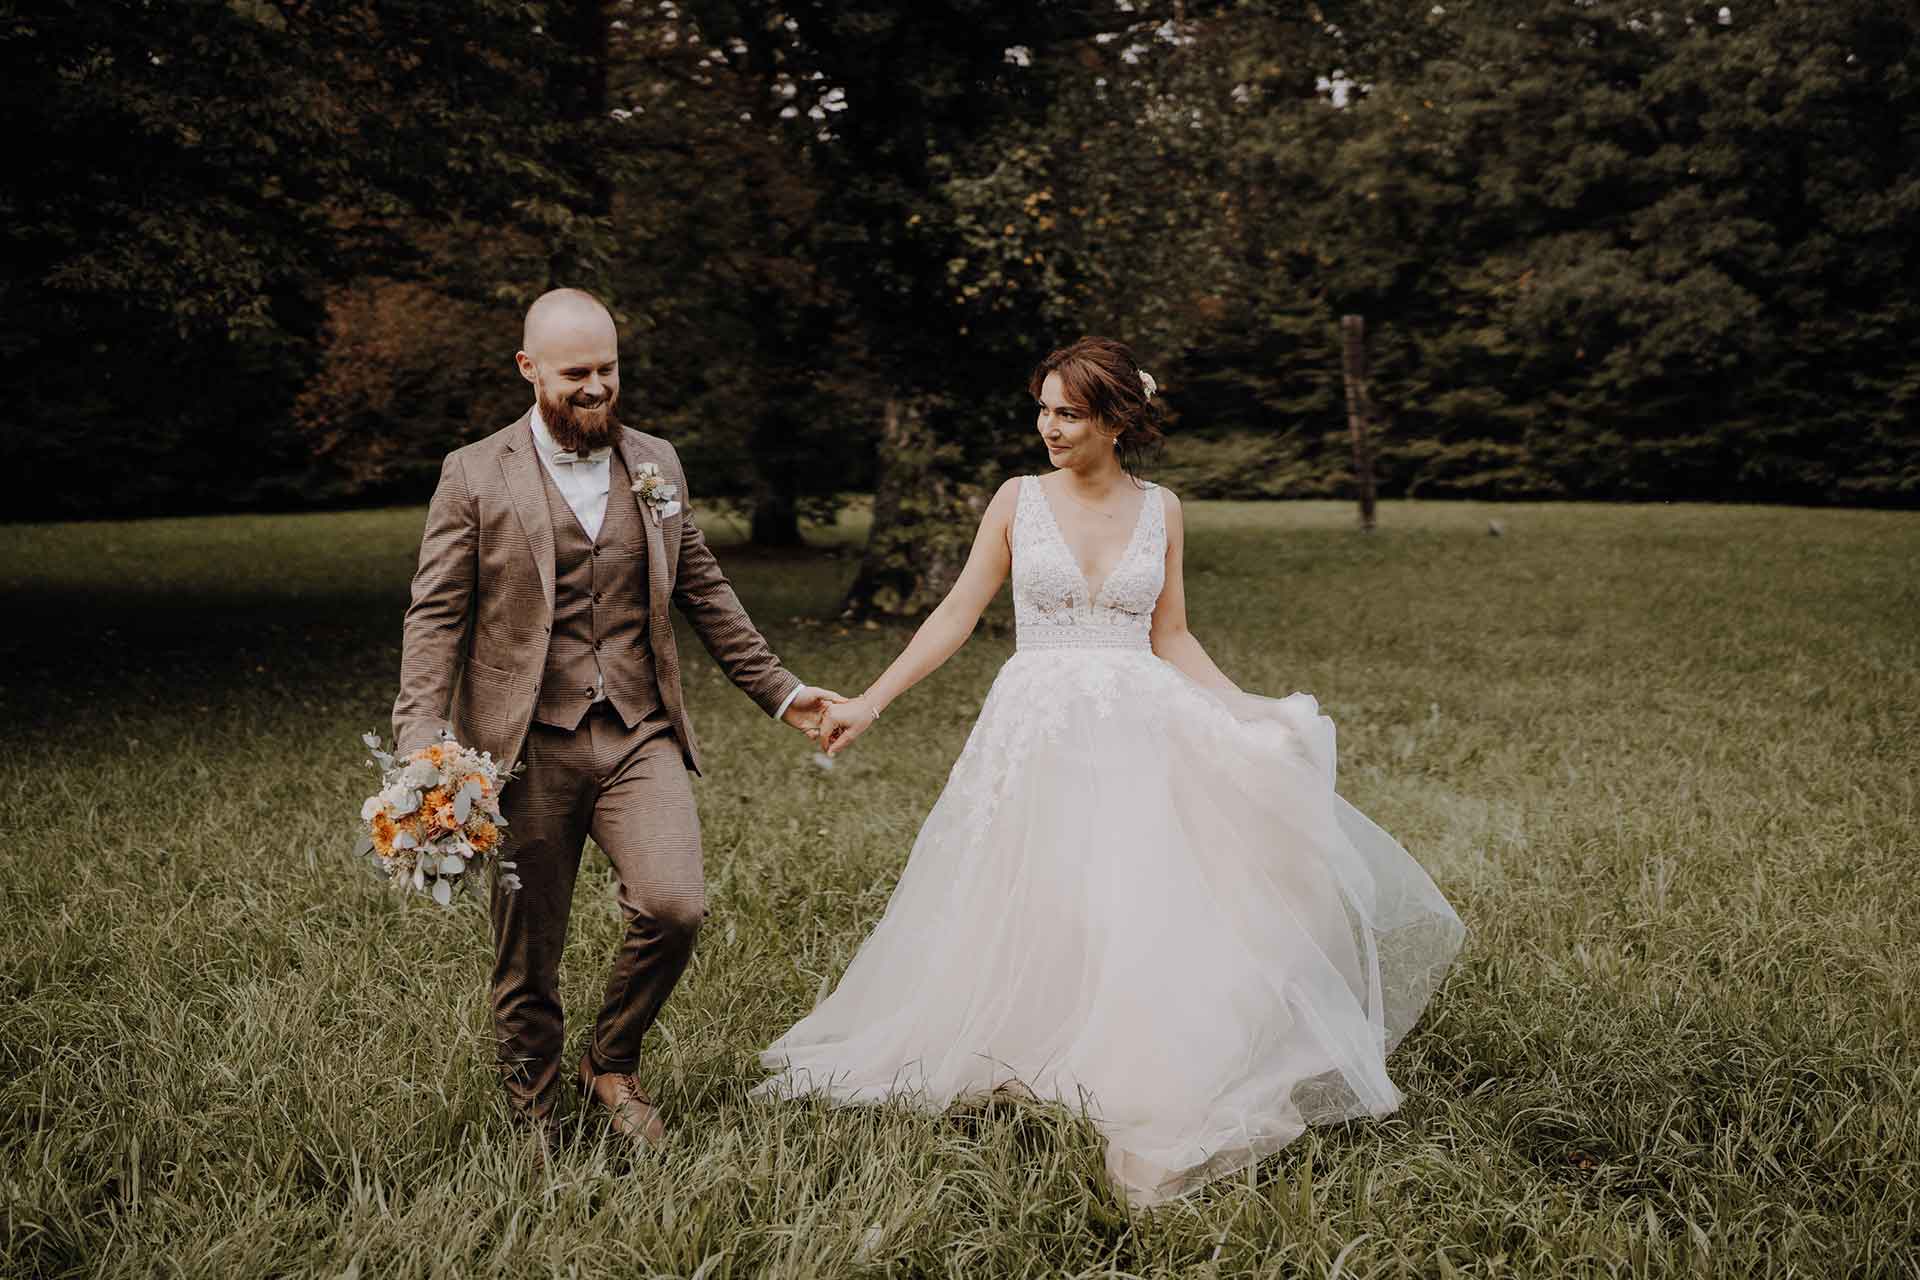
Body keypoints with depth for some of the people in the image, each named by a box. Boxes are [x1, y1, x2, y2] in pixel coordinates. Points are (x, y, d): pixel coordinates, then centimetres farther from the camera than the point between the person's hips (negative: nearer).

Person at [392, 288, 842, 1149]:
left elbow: (705, 595, 19)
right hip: (528, 746, -2)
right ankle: (531, 1111, 31)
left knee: (675, 907, -15)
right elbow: (436, 616, -1)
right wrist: (421, 742, -12)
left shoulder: (656, 464, 12)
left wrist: (778, 692, 19)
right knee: (527, 955, 6)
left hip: (641, 733, 2)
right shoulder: (475, 475, 1)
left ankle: (612, 1065, 12)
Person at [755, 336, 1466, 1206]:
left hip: (1138, 736, 1)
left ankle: (1152, 1101, 9)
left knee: (1146, 918, -5)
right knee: (1026, 921, 1)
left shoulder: (1160, 511, 5)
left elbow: (1170, 638, 11)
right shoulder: (1018, 500, 1)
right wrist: (870, 703, -1)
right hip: (1039, 735, 0)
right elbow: (957, 615, 4)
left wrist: (1244, 710, 0)